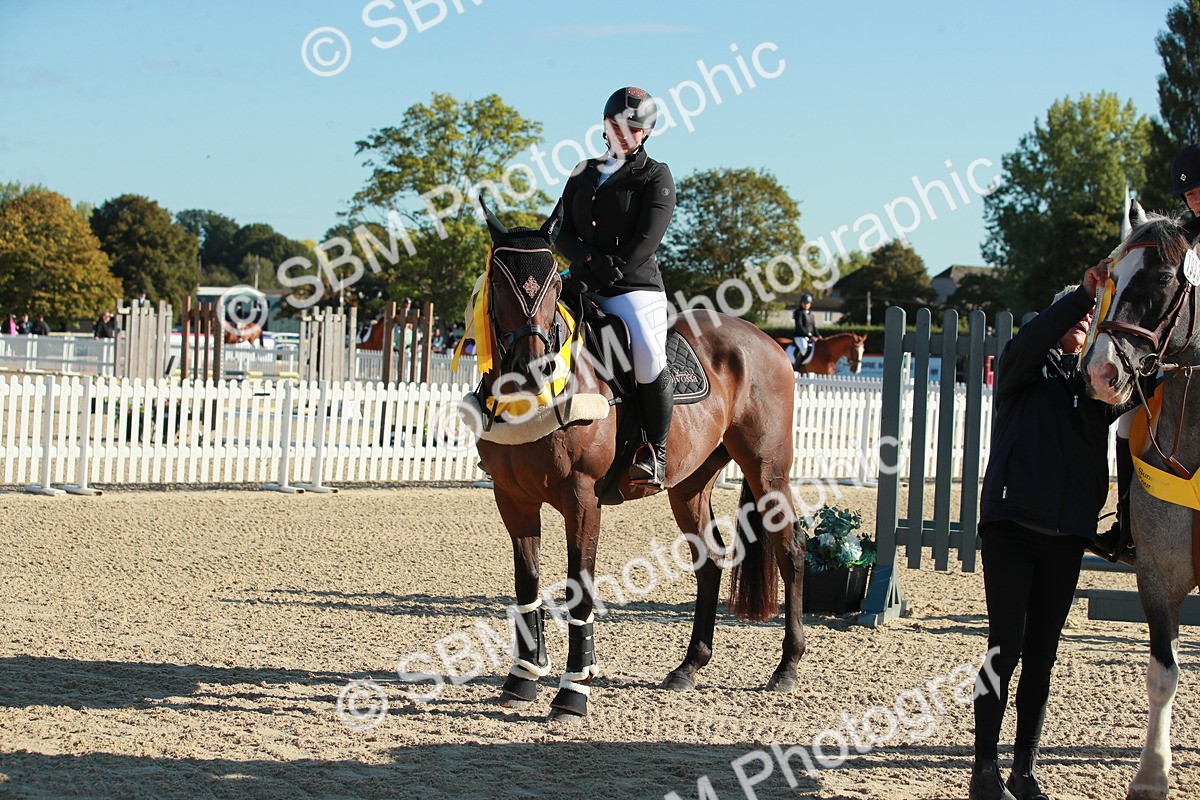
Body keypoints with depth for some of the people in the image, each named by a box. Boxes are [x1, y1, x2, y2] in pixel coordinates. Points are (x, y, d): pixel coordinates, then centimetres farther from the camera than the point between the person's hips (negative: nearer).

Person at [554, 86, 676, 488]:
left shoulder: (655, 176, 2)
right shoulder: (583, 174, 18)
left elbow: (646, 241, -10)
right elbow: (564, 234, 10)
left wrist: (605, 275, -18)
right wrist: (590, 259, -11)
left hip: (635, 286, -6)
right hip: (584, 283, 6)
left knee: (648, 356, -30)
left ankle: (655, 452, -18)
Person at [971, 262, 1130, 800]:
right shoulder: (1025, 369, 4)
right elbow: (1029, 340, -18)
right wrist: (1085, 292, -28)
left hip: (1067, 534, 4)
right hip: (1012, 525, -4)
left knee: (1042, 656, 7)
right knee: (1006, 648, -5)